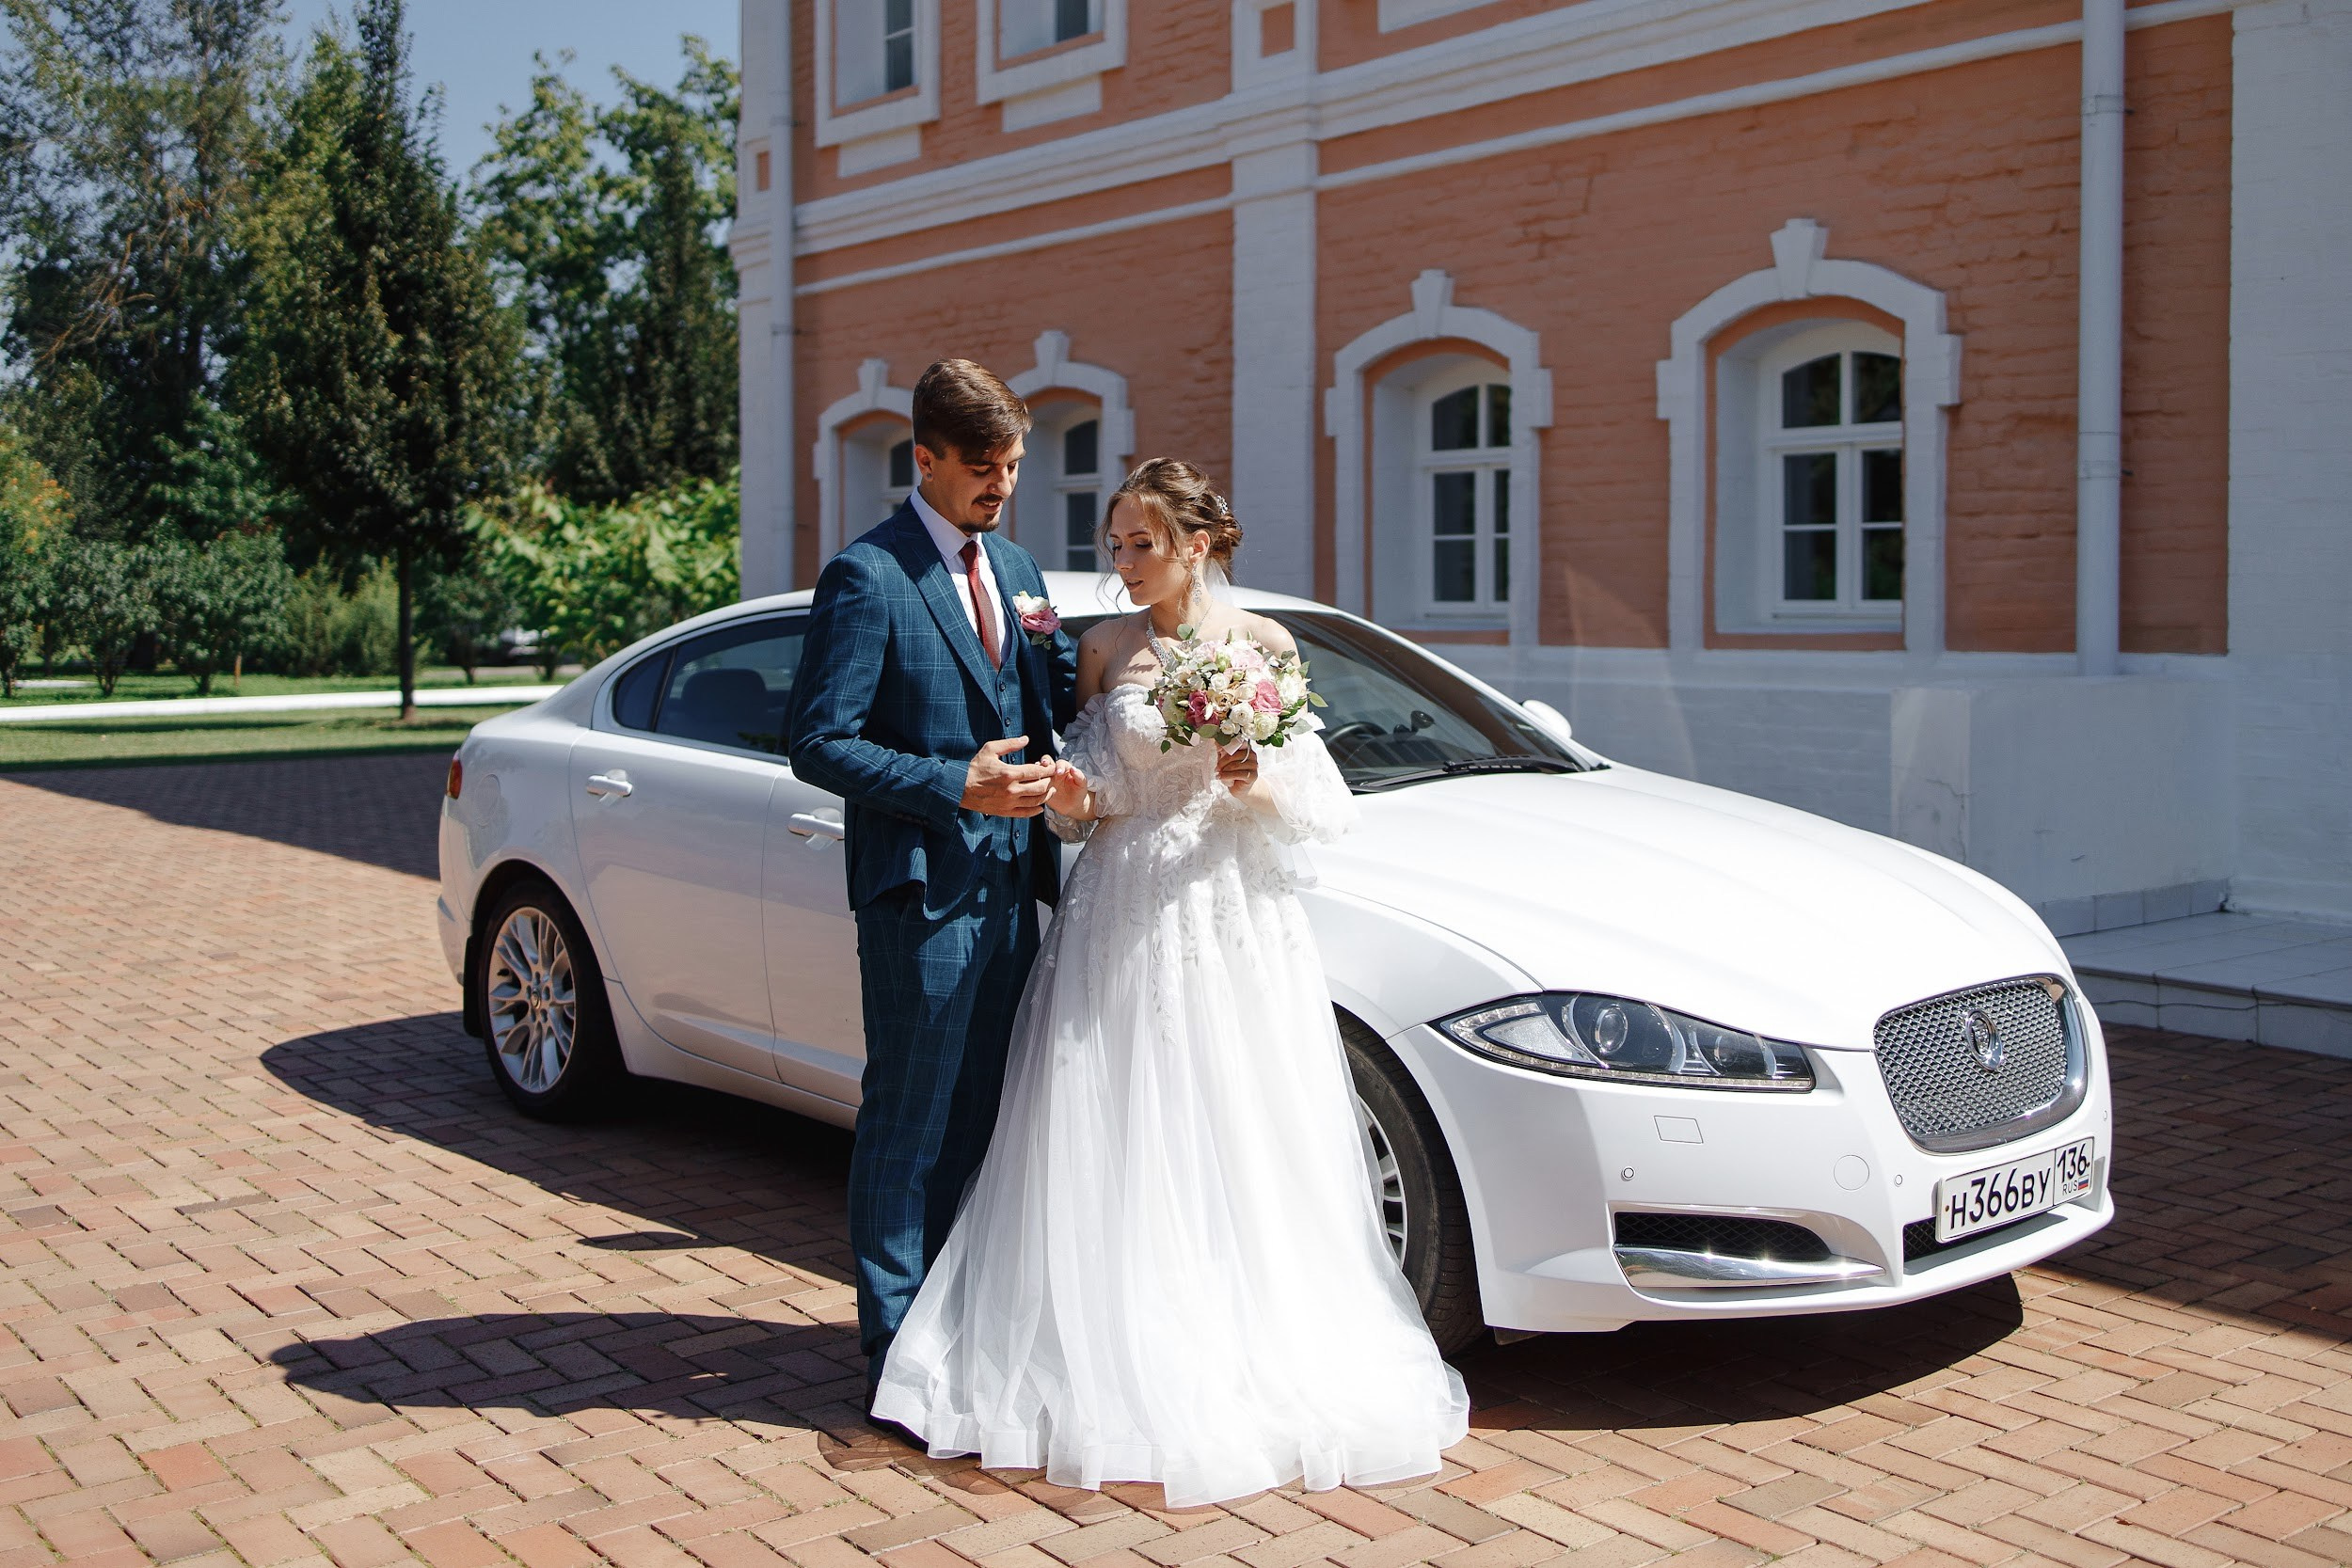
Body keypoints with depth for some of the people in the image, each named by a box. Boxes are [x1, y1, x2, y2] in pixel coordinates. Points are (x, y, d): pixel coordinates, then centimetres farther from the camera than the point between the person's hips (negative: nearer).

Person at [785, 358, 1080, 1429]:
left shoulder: (1015, 568, 14)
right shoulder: (866, 578, -11)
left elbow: (1050, 702, 19)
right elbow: (820, 743, -14)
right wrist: (956, 786, -22)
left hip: (1008, 889, 8)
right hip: (921, 892, -7)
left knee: (976, 1119, 16)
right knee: (909, 1125, 2)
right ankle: (897, 1349, 14)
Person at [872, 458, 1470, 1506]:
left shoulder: (1264, 643, 2)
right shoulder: (1105, 649, 6)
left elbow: (1321, 799, 4)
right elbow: (1090, 791, 10)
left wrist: (1261, 780, -15)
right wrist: (1074, 799, -11)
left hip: (1235, 918, -1)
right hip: (1124, 915, 1)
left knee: (1240, 1148, 2)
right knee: (1120, 1153, 1)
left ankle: (1256, 1365, 14)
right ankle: (1122, 1363, 12)